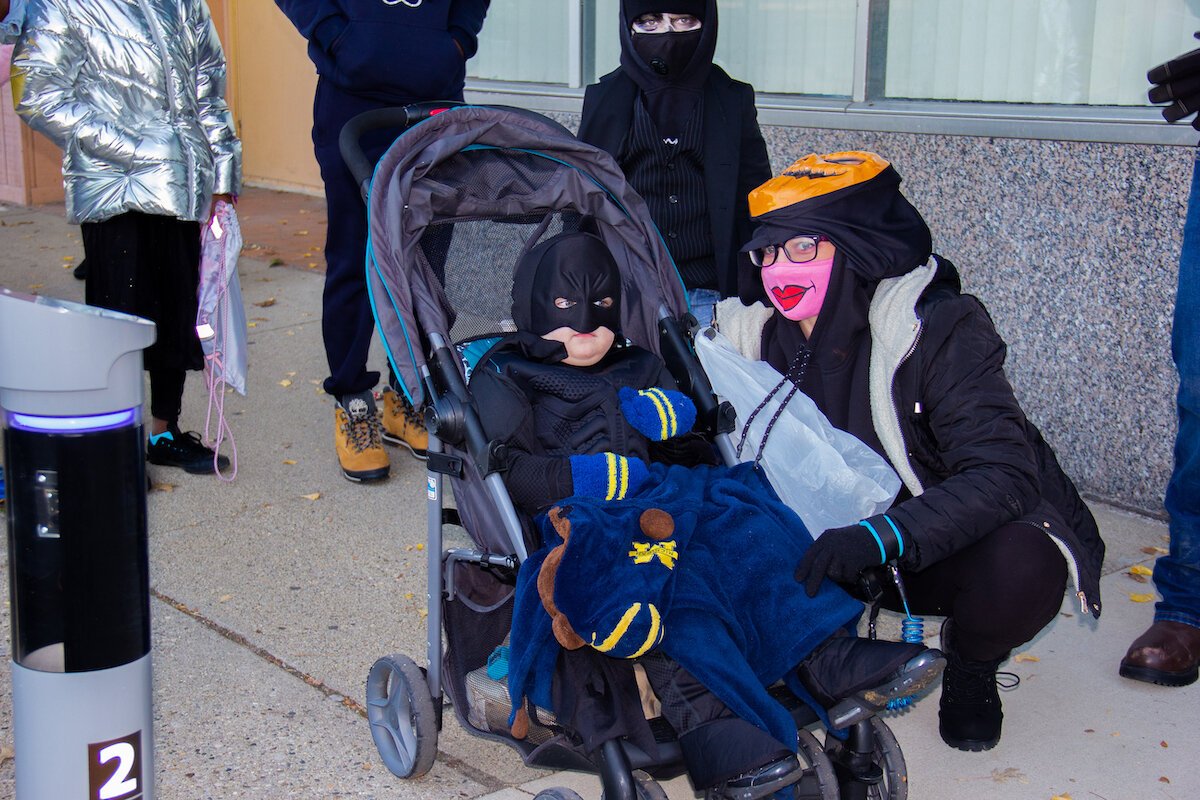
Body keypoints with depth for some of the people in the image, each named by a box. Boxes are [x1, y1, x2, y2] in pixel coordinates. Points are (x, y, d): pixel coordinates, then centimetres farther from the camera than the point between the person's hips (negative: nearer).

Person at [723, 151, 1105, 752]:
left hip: (956, 542, -4)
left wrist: (884, 536, -46)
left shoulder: (938, 326, -22)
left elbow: (1002, 472, -32)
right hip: (846, 547, 4)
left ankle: (970, 668, -1)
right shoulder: (770, 339, -4)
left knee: (1019, 570, -38)